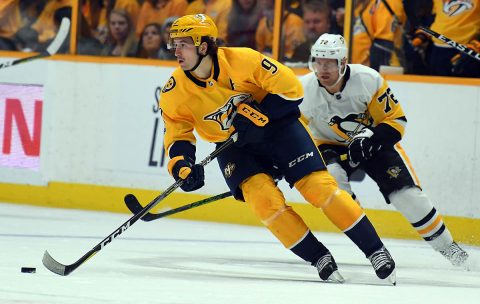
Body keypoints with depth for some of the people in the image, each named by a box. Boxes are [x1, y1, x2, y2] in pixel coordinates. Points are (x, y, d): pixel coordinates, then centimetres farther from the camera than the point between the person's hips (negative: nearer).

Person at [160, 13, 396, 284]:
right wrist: (182, 167, -24)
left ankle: (375, 251, -3)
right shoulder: (176, 91, -14)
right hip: (234, 147, 3)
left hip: (276, 126, -3)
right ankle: (320, 259, -9)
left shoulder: (241, 60, -24)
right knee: (263, 198, -22)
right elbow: (178, 135, -5)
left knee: (318, 186, -13)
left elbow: (291, 88, -19)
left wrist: (257, 117, -24)